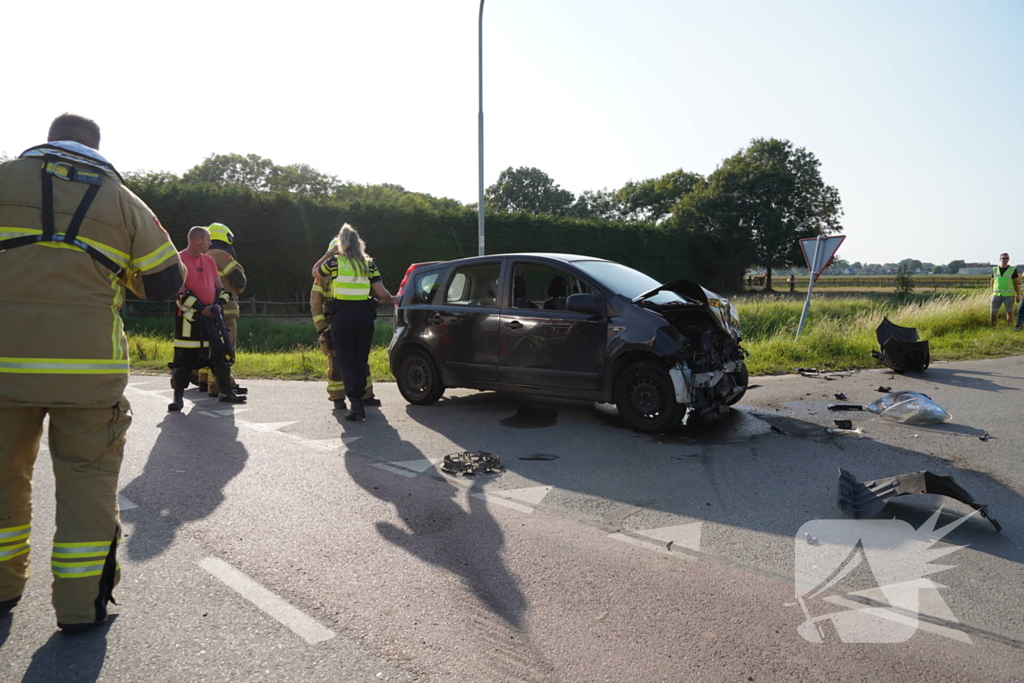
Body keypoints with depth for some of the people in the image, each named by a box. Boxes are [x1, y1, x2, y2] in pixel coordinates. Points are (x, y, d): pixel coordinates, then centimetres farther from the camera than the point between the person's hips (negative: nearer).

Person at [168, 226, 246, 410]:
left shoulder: (209, 261, 14)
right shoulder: (180, 260, -7)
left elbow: (219, 287, 17)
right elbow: (180, 291, -13)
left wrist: (219, 304, -1)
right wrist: (200, 309, -15)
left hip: (210, 316, 7)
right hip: (188, 317, -6)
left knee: (221, 353, 8)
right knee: (184, 357, -4)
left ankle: (226, 391, 18)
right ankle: (178, 397, 2)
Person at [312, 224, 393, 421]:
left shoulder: (335, 262, -2)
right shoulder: (368, 263, 4)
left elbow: (315, 270, 18)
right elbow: (382, 293, 1)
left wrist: (329, 253, 22)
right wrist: (392, 300, 21)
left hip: (342, 316, -2)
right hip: (364, 315, 3)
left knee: (347, 362, 2)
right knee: (361, 361, 13)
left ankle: (356, 403, -10)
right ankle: (357, 402, 17)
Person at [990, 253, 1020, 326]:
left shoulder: (1013, 270, -3)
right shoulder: (995, 270, 5)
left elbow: (1017, 283, -3)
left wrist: (1018, 295, -6)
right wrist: (992, 293, 10)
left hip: (1009, 295, -2)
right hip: (997, 295, 2)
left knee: (1009, 312, 2)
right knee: (993, 312, -1)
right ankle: (993, 327, 10)